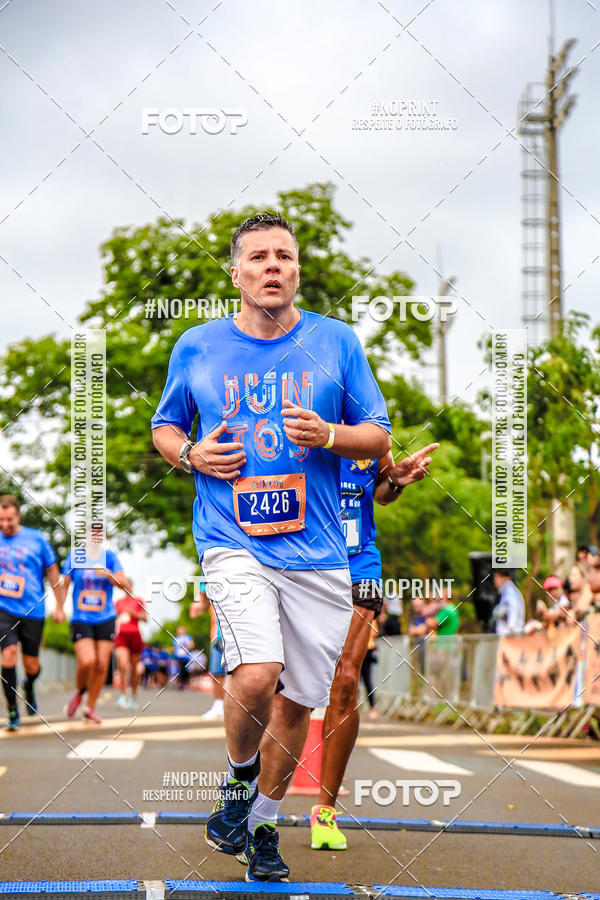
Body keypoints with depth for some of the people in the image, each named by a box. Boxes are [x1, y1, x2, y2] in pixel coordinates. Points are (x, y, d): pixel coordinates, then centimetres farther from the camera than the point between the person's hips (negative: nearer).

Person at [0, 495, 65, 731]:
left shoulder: (36, 539, -1)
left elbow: (53, 573, 8)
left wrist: (59, 607, 7)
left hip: (32, 611, 0)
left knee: (31, 665, 5)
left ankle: (29, 685, 42)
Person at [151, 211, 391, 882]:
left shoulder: (337, 342, 5)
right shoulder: (197, 348, 6)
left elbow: (378, 437, 10)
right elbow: (165, 426, 19)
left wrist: (328, 436, -11)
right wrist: (189, 455, -3)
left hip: (318, 550, 2)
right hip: (233, 542, -2)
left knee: (296, 701, 7)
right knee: (255, 676, -23)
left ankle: (263, 824, 30)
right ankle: (239, 775, 8)